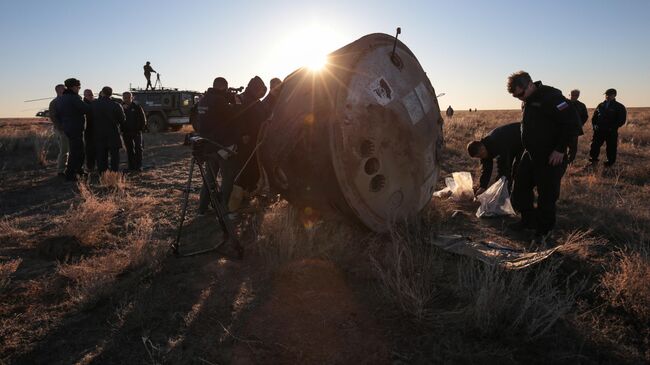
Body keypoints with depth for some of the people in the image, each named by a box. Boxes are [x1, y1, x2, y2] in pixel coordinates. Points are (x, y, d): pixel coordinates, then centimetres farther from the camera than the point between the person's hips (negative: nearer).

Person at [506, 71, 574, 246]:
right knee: (520, 188, 13)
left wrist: (560, 149, -21)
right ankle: (528, 220, 30)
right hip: (530, 154, 9)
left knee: (547, 195, 0)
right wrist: (527, 146, 16)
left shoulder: (550, 96, -18)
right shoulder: (528, 101, 9)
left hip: (550, 157, -9)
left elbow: (570, 121, -21)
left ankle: (544, 232, 15)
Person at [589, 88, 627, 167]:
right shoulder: (600, 105, 13)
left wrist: (613, 128, -13)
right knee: (595, 146, 2)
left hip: (611, 132, -3)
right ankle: (593, 161, 12)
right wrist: (595, 125, 3)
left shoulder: (619, 107, 1)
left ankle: (610, 164, 11)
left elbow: (622, 120, -5)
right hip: (599, 131, 4)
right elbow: (594, 117, 18)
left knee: (611, 148, 2)